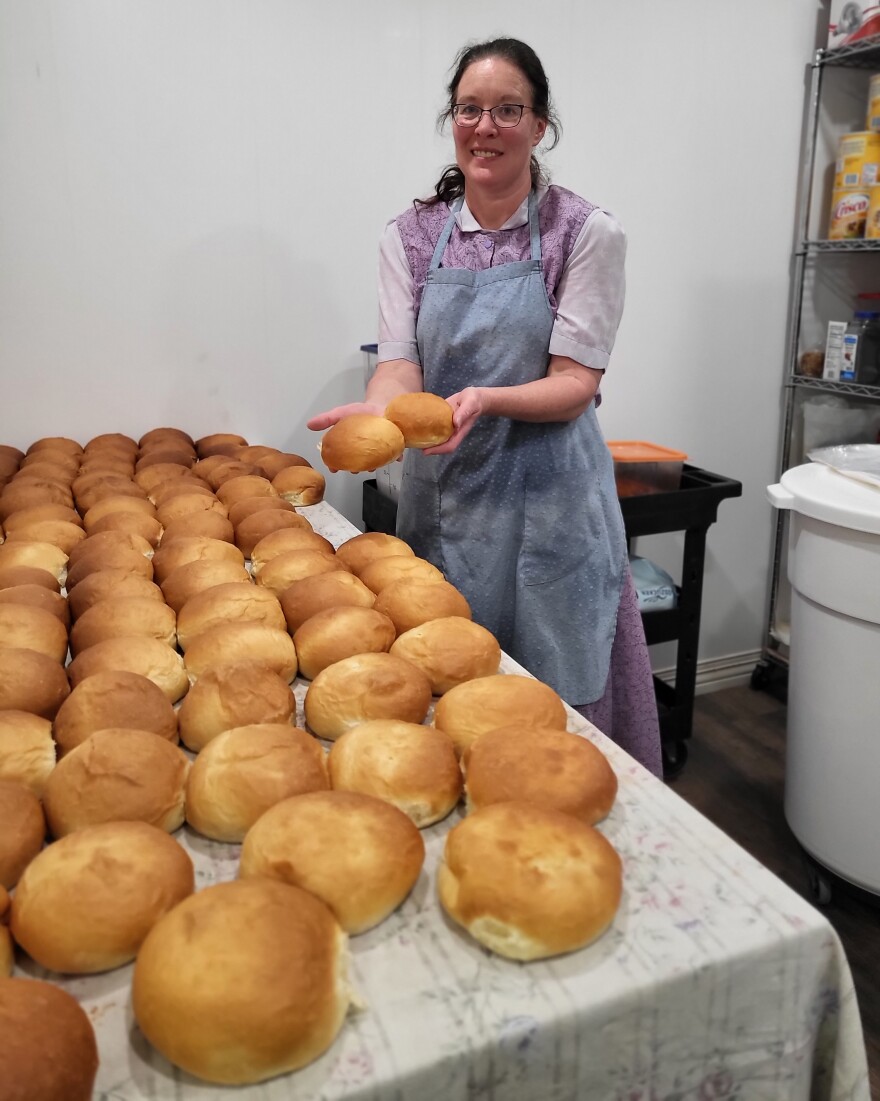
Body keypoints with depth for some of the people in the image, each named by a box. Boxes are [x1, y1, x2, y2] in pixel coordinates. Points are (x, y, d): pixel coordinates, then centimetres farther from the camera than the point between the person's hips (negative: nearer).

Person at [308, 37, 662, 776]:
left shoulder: (586, 234, -2)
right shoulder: (412, 235, 6)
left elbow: (575, 383, -7)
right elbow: (401, 360, -2)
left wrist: (485, 399, -26)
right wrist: (376, 409, -25)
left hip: (545, 499, -2)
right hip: (442, 493, 3)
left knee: (557, 698, 4)